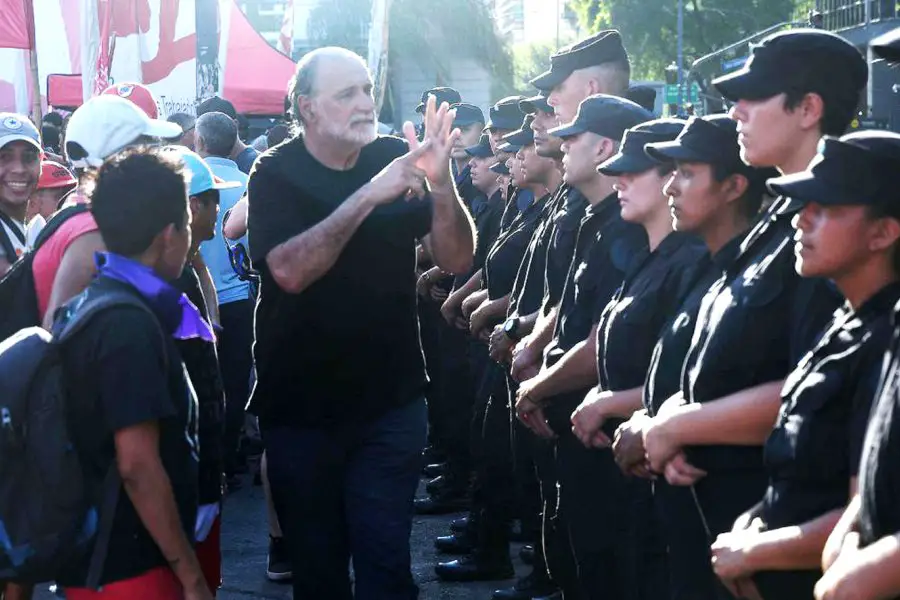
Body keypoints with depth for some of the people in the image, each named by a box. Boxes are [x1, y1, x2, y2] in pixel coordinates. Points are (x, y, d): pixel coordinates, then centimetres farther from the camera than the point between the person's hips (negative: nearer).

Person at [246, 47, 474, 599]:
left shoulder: (395, 158, -2)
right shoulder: (276, 175, -7)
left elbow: (457, 259, -7)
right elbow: (289, 270, -24)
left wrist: (441, 183, -25)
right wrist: (369, 195, -30)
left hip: (390, 401, 1)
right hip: (299, 404, -1)